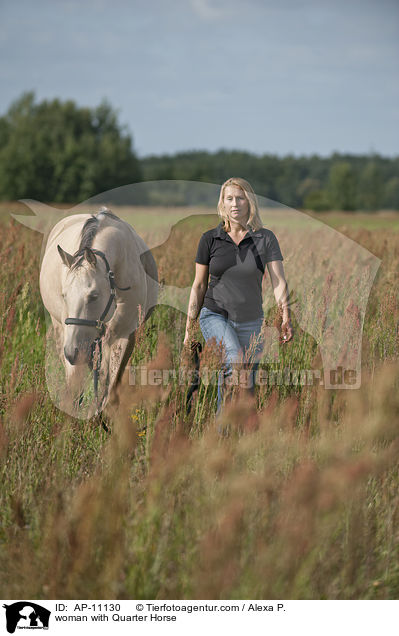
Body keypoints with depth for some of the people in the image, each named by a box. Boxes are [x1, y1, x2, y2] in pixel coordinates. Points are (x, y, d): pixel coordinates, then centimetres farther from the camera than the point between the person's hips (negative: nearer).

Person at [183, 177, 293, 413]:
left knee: (246, 385, 2)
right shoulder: (210, 239, 0)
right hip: (215, 316, -2)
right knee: (235, 359, -30)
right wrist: (189, 328, 5)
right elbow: (199, 286, 6)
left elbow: (279, 281, -10)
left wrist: (286, 318, -25)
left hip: (250, 322, 2)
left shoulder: (266, 239, -2)